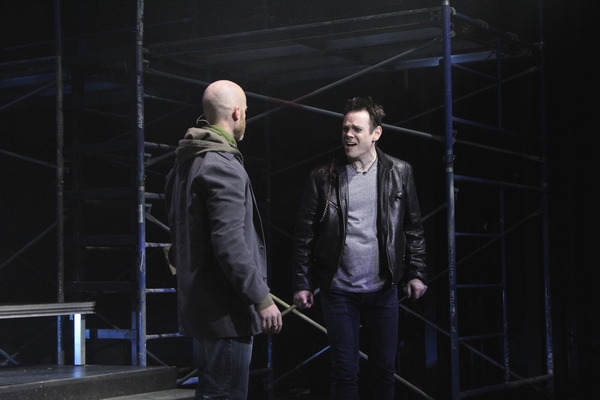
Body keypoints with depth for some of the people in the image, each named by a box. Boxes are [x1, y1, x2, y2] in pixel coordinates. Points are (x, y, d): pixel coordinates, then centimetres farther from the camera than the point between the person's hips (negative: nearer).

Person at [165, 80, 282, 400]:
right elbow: (230, 243, -24)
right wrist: (261, 298, -19)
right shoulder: (223, 166, -17)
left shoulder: (187, 162, 13)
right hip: (225, 309, -10)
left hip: (199, 302, 10)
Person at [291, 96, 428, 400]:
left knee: (384, 370, 9)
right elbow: (305, 234, 0)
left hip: (383, 290, 1)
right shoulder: (323, 177, -2)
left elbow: (413, 229, 6)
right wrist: (302, 283, -3)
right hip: (338, 291, -1)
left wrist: (417, 273, 0)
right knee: (345, 372, 4)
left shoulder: (399, 173, 1)